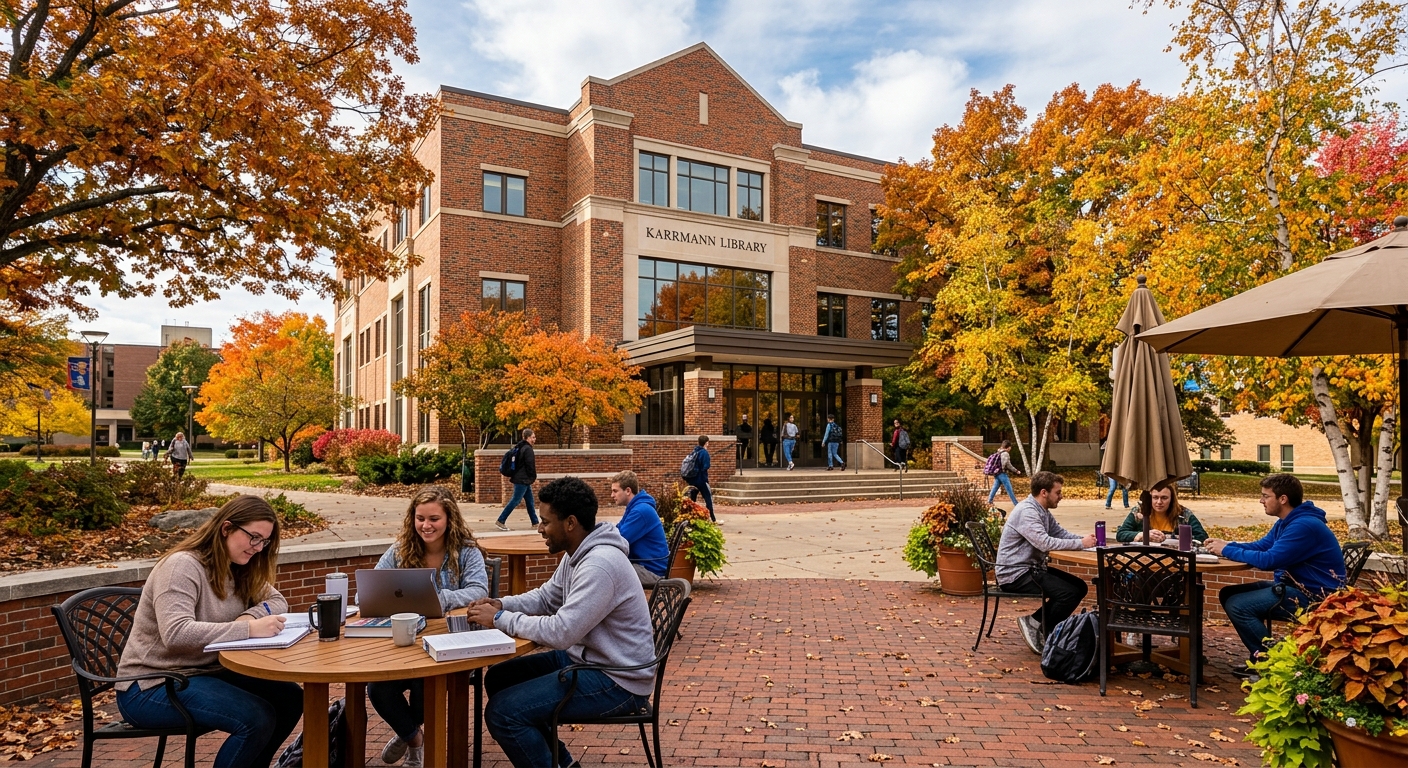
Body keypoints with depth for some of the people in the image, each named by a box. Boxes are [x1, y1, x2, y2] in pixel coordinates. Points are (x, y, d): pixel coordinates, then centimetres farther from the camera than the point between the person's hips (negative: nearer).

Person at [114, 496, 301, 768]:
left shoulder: (238, 570, 5)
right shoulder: (183, 565, -21)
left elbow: (277, 600, 9)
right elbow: (176, 634, -34)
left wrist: (251, 615, -13)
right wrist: (248, 629, -38)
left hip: (206, 672, 8)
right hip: (151, 686, -8)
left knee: (289, 698, -7)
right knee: (257, 718, -26)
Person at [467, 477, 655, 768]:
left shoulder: (599, 564, -27)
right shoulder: (577, 553, 5)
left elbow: (561, 633, -30)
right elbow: (545, 597, 18)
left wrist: (500, 619, -18)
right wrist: (501, 605, -1)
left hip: (617, 681, -10)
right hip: (586, 658, 10)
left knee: (502, 712, -17)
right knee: (499, 678, 14)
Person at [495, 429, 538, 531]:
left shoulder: (519, 447, 15)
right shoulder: (528, 449, -15)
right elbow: (530, 465, -16)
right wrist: (534, 477, -5)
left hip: (521, 479, 10)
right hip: (522, 480, -10)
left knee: (530, 501, 14)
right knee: (515, 500, -8)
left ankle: (535, 522, 19)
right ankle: (500, 521, -7)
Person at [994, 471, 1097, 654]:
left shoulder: (1043, 511, 11)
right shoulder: (1026, 511, -21)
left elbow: (1061, 533, 10)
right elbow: (1045, 543, -30)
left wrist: (1085, 539, -8)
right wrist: (1081, 544, -25)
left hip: (1032, 568, 11)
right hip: (1015, 574, -10)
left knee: (1079, 586, 8)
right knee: (1069, 592, -19)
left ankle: (1035, 621, 10)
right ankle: (1042, 634, 1)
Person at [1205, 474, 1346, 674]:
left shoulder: (1304, 526, -23)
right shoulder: (1286, 522, 10)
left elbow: (1269, 560, -27)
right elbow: (1260, 546, 18)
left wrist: (1227, 551, -18)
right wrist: (1226, 544, 1)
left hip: (1313, 597, -11)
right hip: (1293, 586, 11)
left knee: (1237, 605, -21)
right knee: (1228, 594, 6)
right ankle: (1260, 655, 11)